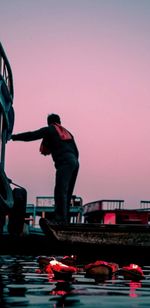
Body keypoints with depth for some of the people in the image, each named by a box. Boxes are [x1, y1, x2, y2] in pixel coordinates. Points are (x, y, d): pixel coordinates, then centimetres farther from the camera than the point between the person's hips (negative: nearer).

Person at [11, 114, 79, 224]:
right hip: (75, 162, 7)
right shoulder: (67, 132, 30)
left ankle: (60, 219, -27)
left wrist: (13, 137, 5)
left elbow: (32, 135, 2)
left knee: (60, 191, -16)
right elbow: (76, 151, 25)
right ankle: (65, 219, 5)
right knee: (66, 193, 9)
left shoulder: (49, 130, 11)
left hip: (64, 162, -7)